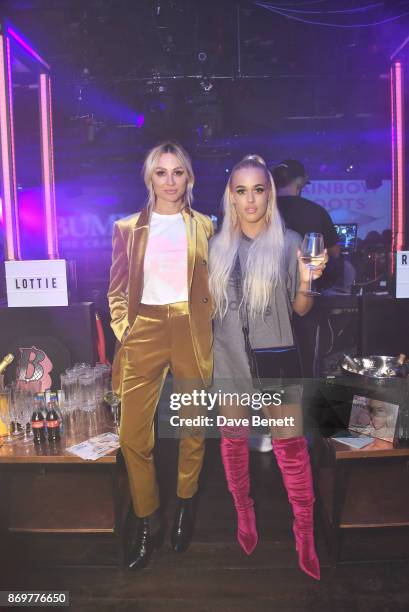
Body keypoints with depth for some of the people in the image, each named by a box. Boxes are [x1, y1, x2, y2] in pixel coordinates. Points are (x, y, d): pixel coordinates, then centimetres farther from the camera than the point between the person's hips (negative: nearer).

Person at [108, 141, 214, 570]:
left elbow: (214, 285, 12)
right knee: (133, 435, 0)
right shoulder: (127, 228, 7)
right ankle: (147, 525, 21)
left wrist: (203, 320, -1)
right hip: (144, 332, 0)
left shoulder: (203, 226, 8)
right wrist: (123, 330, -3)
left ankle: (185, 508, 35)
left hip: (192, 332, 0)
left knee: (193, 426, 11)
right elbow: (117, 290, 9)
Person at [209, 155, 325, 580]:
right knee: (233, 439, 14)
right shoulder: (218, 246, 1)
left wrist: (306, 282, -19)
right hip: (229, 358, 2)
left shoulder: (289, 242, -5)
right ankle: (244, 513, 35)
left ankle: (305, 530, 19)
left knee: (290, 444, 2)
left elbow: (300, 310, -1)